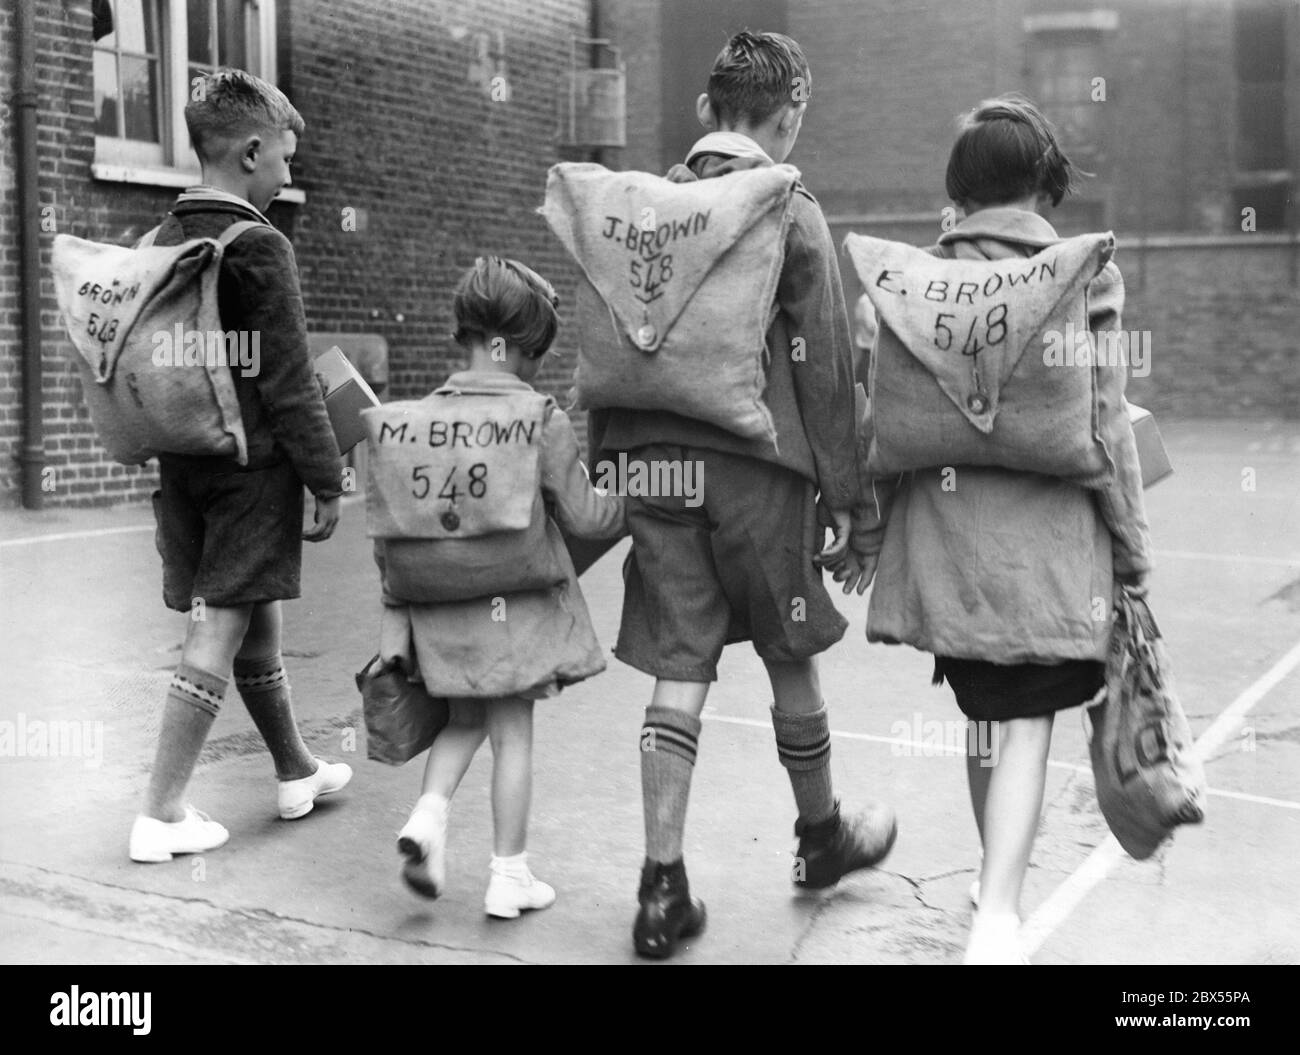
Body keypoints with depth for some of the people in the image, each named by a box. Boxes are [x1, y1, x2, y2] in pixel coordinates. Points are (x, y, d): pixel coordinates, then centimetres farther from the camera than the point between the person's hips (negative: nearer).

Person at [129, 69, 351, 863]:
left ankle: (297, 771, 32)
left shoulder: (163, 243, 9)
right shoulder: (259, 247, -14)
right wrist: (327, 479, -10)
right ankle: (163, 813, 0)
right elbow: (289, 382, -16)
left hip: (183, 463, 8)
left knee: (255, 622, 17)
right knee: (222, 629, -3)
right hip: (254, 464, -8)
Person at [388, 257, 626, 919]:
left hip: (439, 599, 4)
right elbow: (580, 515, -6)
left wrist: (395, 604, 14)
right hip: (513, 597, -4)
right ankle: (509, 875, 15)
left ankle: (429, 814, 2)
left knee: (465, 718, 22)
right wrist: (636, 509, 13)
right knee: (512, 731, 7)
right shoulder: (542, 418, -10)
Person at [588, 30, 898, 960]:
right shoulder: (792, 213, -5)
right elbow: (824, 366, -7)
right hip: (757, 464, -4)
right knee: (792, 660, 14)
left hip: (655, 461, 4)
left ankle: (664, 888, 6)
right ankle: (822, 839, 33)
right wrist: (841, 490, -1)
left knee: (680, 673, 6)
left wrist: (609, 463, 17)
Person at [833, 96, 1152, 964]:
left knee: (984, 709, 18)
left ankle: (999, 879, 33)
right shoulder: (1084, 277, -2)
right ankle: (999, 912, -14)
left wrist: (867, 526, 13)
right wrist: (1131, 552, 5)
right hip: (1046, 533, -3)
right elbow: (1105, 427, -4)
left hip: (945, 527, 3)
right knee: (1027, 721, 0)